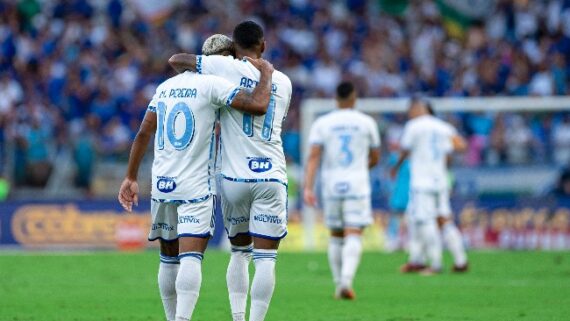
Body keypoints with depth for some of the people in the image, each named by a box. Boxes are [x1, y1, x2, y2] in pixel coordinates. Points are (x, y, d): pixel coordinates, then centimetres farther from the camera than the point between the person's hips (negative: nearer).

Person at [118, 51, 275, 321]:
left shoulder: (165, 87, 13)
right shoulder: (212, 85, -8)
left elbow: (143, 133, 15)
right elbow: (258, 106, -17)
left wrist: (131, 177, 21)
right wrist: (266, 73, 0)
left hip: (162, 185, 6)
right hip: (195, 187, -6)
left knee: (169, 259, 14)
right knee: (191, 259, -13)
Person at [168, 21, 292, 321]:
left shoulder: (226, 68, -1)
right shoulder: (283, 82, 11)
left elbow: (176, 60, 5)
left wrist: (196, 76, 24)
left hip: (234, 176, 0)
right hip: (271, 176, 1)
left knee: (239, 252, 15)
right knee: (265, 258, -2)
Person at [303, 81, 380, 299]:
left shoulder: (322, 123, 3)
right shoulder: (366, 123, 3)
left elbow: (313, 157, -7)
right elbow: (375, 158, 12)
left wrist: (308, 187, -11)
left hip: (331, 184, 2)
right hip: (357, 184, -2)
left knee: (336, 236, 14)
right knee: (353, 235, -8)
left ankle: (339, 284, 17)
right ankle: (346, 280, -27)